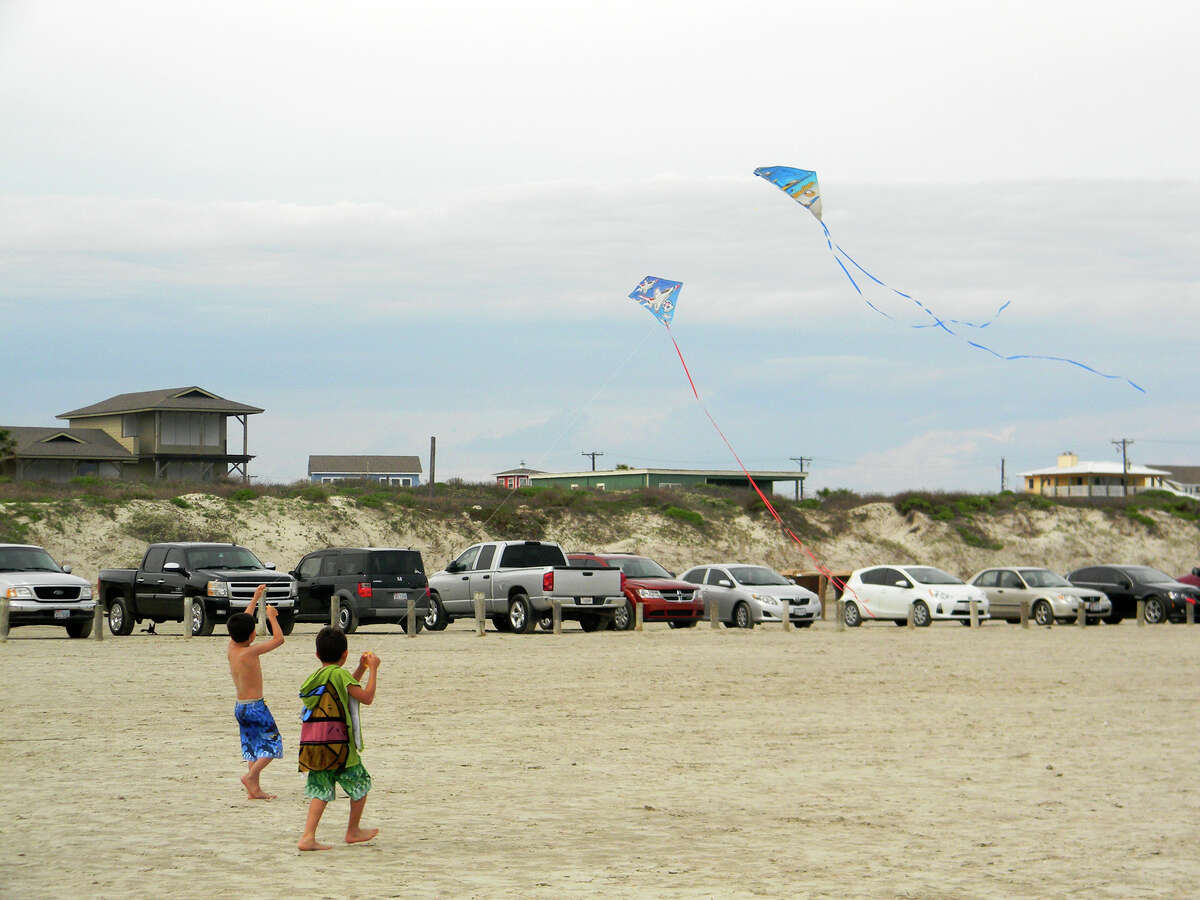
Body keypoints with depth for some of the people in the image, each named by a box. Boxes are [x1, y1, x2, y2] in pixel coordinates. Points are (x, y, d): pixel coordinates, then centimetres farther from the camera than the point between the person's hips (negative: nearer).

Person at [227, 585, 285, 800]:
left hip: (240, 707, 8)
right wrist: (272, 617, 1)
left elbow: (241, 624, 19)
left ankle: (254, 789, 11)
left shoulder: (231, 649, 3)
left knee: (253, 747, 13)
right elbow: (279, 639, -12)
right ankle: (251, 776, -12)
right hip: (255, 706, -8)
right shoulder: (251, 652, -18)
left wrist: (255, 599, 25)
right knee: (273, 743, 2)